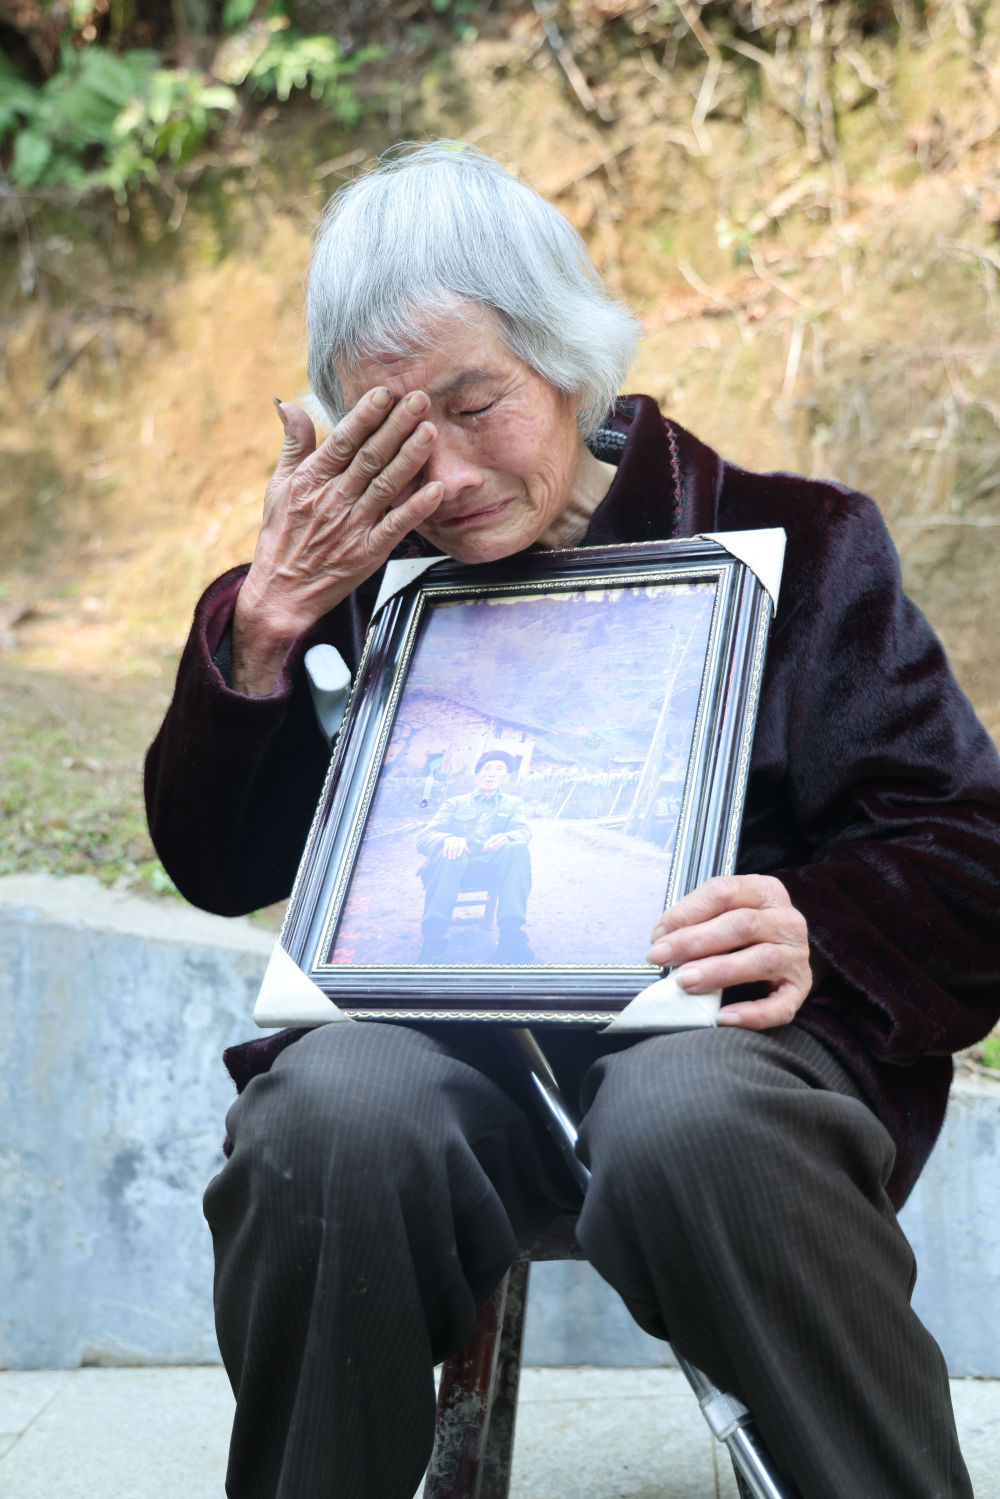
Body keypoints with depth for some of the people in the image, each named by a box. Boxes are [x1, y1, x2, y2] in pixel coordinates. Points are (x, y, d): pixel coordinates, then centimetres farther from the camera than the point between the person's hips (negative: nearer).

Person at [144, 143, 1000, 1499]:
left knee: (691, 1125, -38)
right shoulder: (367, 575, 17)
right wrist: (268, 617, 0)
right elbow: (218, 868, 15)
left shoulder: (784, 543, 9)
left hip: (714, 1026, -2)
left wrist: (818, 938, -20)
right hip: (438, 1021, 2)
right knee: (333, 1119, -33)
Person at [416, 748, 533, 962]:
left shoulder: (513, 804, 25)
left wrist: (506, 838, -23)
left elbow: (523, 833, 4)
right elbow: (424, 837, 5)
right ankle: (433, 940, -47)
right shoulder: (455, 804, 21)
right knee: (452, 849, -37)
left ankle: (511, 935, -44)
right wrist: (448, 839, -21)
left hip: (492, 868, 1)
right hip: (457, 866, -1)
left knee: (517, 848, -32)